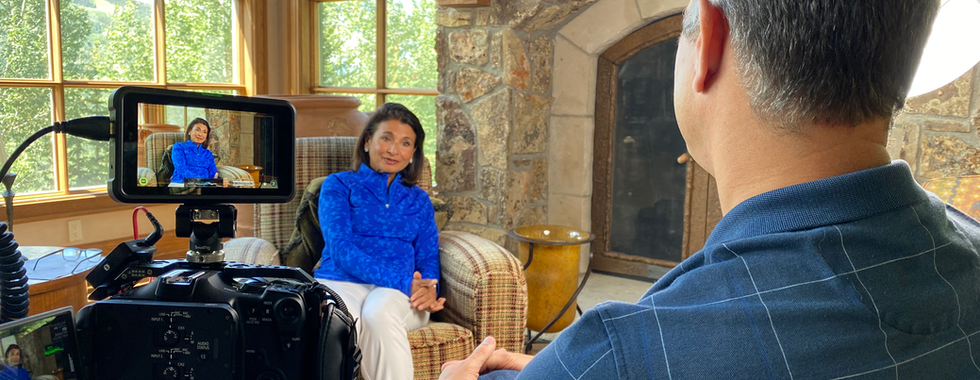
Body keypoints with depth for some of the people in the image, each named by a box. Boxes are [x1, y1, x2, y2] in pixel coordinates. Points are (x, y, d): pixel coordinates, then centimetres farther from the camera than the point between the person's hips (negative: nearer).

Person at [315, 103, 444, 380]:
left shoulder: (419, 200, 24)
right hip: (341, 282, -1)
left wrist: (428, 289, -11)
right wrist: (403, 282, -15)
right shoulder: (338, 185, 13)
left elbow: (428, 257, 15)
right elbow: (341, 249, -3)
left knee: (379, 313, -36)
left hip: (399, 294, 2)